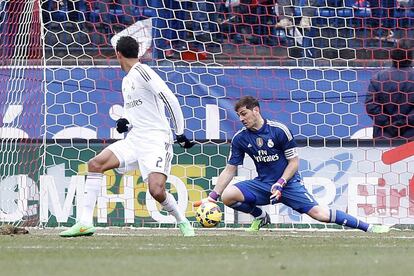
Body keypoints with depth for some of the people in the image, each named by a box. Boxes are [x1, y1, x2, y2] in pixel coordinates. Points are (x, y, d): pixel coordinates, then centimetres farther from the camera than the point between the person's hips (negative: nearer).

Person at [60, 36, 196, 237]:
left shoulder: (142, 71, -9)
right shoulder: (126, 81, 19)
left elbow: (170, 99, -15)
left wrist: (180, 133, -14)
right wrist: (126, 122, 6)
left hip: (156, 139, -8)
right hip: (134, 139, 8)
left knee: (156, 190, -24)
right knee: (95, 164, -7)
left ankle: (182, 222, 5)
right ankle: (85, 223, -8)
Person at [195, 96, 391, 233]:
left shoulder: (279, 130, -12)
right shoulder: (240, 138, -1)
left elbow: (294, 162, -8)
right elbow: (230, 170, 3)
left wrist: (280, 184, -20)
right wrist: (212, 196, -4)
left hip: (288, 182, -4)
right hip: (261, 184, 4)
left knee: (318, 213, -21)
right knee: (227, 195, -21)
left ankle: (367, 227, -14)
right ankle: (260, 217, 7)